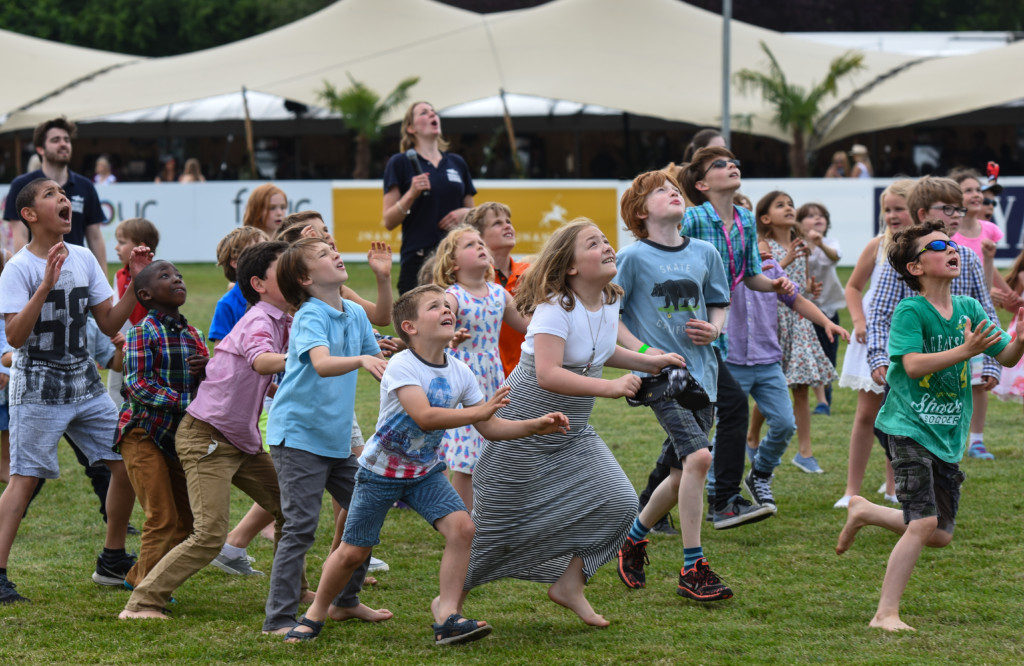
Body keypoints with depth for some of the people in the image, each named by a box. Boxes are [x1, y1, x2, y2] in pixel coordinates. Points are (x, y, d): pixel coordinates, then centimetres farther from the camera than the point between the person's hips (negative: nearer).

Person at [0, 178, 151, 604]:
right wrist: (47, 284, -30)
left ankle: (112, 563, 19)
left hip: (85, 385, 6)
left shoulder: (83, 259, 7)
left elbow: (109, 325, 10)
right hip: (37, 388, -6)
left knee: (127, 463, 5)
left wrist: (137, 282, -1)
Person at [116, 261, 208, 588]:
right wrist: (185, 401, -25)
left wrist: (207, 368, -9)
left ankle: (138, 578, 24)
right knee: (163, 518, -10)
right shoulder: (142, 332, -10)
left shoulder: (194, 335, 11)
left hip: (177, 436, 7)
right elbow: (138, 385, -19)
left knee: (186, 518, 10)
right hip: (143, 432, -7)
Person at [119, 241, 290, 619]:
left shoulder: (281, 322, 10)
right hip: (206, 438, -10)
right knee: (209, 535, -17)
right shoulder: (259, 321, -20)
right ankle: (142, 603, -11)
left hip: (243, 439, 10)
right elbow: (262, 361, -43)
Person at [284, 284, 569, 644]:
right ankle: (316, 613, 26)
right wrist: (480, 411, -37)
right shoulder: (401, 366, -24)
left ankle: (447, 614, -10)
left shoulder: (460, 372, -4)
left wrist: (536, 425, -12)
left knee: (461, 527, -18)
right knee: (353, 552, 2)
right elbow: (425, 417, -37)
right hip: (380, 471, -5)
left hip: (425, 472, 5)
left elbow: (490, 429, 1)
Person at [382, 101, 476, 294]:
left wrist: (464, 213, 2)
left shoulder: (457, 163, 18)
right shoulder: (400, 163, 5)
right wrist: (412, 193, -15)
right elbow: (389, 222, 0)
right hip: (417, 259, -4)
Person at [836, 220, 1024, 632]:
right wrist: (965, 351, -35)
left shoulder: (969, 309, 6)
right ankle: (886, 614, -9)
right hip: (909, 428, -7)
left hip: (947, 437, 7)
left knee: (941, 536, 9)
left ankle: (865, 512, 32)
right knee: (924, 523, -18)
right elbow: (913, 364, -25)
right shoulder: (910, 311, -12)